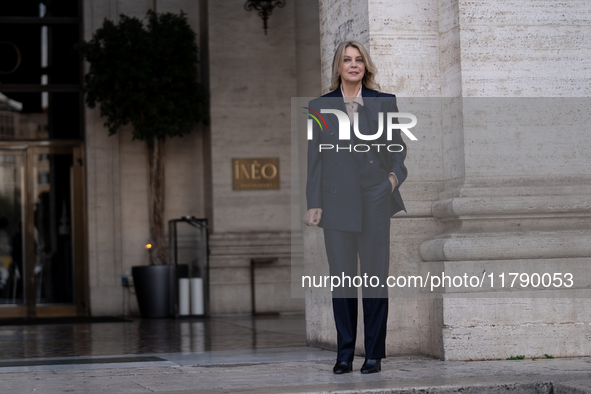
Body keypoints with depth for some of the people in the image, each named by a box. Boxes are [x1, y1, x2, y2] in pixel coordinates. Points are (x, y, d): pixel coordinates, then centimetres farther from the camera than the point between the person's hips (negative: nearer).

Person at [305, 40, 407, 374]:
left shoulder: (385, 102, 6)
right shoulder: (320, 107, 7)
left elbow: (399, 147, 13)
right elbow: (315, 159, 6)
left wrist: (395, 175, -5)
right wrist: (314, 203, 1)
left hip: (375, 200, -1)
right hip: (337, 202, 1)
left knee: (375, 278, 1)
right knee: (342, 280, 4)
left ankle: (374, 354, 9)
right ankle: (344, 355, 12)